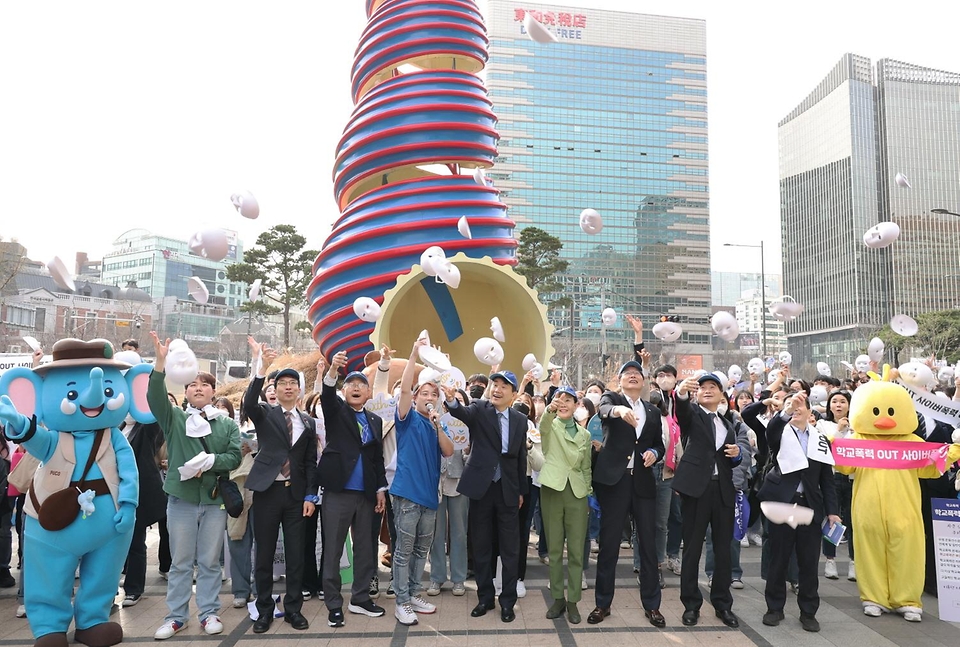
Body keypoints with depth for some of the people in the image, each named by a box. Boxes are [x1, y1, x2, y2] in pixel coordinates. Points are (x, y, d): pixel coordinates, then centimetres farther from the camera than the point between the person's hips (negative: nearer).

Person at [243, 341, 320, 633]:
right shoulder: (264, 414, 2)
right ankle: (264, 610, 21)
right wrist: (262, 368, -35)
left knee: (295, 554, 6)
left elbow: (311, 461, 9)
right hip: (267, 491, -2)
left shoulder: (308, 422, 9)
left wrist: (310, 496, 0)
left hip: (296, 494, 2)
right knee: (264, 554, 6)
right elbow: (248, 403, -22)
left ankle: (293, 609, 19)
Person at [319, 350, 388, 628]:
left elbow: (378, 458, 14)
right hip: (338, 491, -4)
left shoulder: (375, 420, 12)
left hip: (366, 493, 4)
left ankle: (360, 599, 24)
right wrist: (333, 369, -38)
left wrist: (381, 488, 8)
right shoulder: (336, 410, 3)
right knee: (333, 549, 3)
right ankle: (334, 604, 14)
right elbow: (327, 393, -20)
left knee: (364, 548, 11)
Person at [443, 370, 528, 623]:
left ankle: (507, 601, 21)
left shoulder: (520, 420, 3)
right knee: (481, 546, 10)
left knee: (509, 549, 7)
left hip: (508, 490, 1)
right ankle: (485, 597, 26)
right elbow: (463, 413, -27)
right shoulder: (479, 409, -4)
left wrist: (521, 490, 10)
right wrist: (452, 401, -49)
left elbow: (521, 457, 8)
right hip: (481, 488, -1)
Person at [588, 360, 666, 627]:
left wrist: (654, 453, -4)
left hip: (643, 481, 4)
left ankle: (651, 605, 21)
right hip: (614, 480, -3)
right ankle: (603, 603, 16)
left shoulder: (653, 411, 14)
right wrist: (619, 410, -45)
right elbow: (604, 409, -23)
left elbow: (659, 444, 19)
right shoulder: (611, 398, 2)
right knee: (608, 543, 3)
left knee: (648, 543, 7)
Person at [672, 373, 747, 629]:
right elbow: (681, 409, -23)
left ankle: (722, 604, 24)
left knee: (724, 548, 10)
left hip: (723, 489, 5)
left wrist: (737, 454, -3)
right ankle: (691, 604, 14)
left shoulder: (728, 426, 19)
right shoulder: (692, 414, 3)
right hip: (696, 486, -5)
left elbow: (732, 462, 21)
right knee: (692, 547, 2)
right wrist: (681, 392, -45)